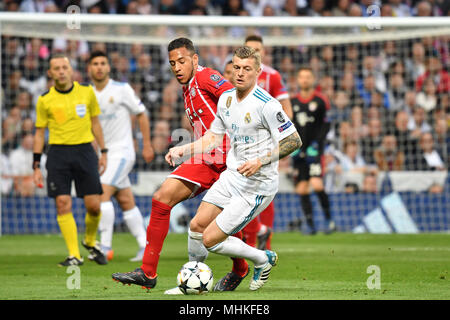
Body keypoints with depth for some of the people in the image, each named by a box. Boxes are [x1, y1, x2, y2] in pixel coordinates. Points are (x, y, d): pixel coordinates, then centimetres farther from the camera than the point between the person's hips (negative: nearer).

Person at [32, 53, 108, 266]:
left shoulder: (87, 92, 5)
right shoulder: (45, 100, 2)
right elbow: (39, 132, 8)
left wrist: (103, 152, 12)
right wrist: (36, 166, 4)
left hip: (84, 151, 1)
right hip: (58, 153, -1)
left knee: (93, 205, -4)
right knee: (63, 204, -10)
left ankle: (90, 242, 25)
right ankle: (74, 255, -4)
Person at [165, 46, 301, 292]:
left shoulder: (266, 104, -19)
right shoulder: (226, 98, 6)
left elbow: (294, 141, -18)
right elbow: (214, 137, 18)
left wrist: (260, 161, -27)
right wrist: (183, 150, 6)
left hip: (258, 185, -8)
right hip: (231, 176, 8)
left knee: (210, 239, -9)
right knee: (197, 225, 5)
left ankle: (262, 260, 13)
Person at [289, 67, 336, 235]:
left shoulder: (320, 100, 1)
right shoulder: (292, 102, 11)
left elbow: (326, 125, -1)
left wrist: (317, 143, -12)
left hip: (314, 150, -4)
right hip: (299, 151, 4)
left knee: (316, 185, -18)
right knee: (302, 189, -1)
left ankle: (329, 220, -3)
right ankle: (310, 225, 6)